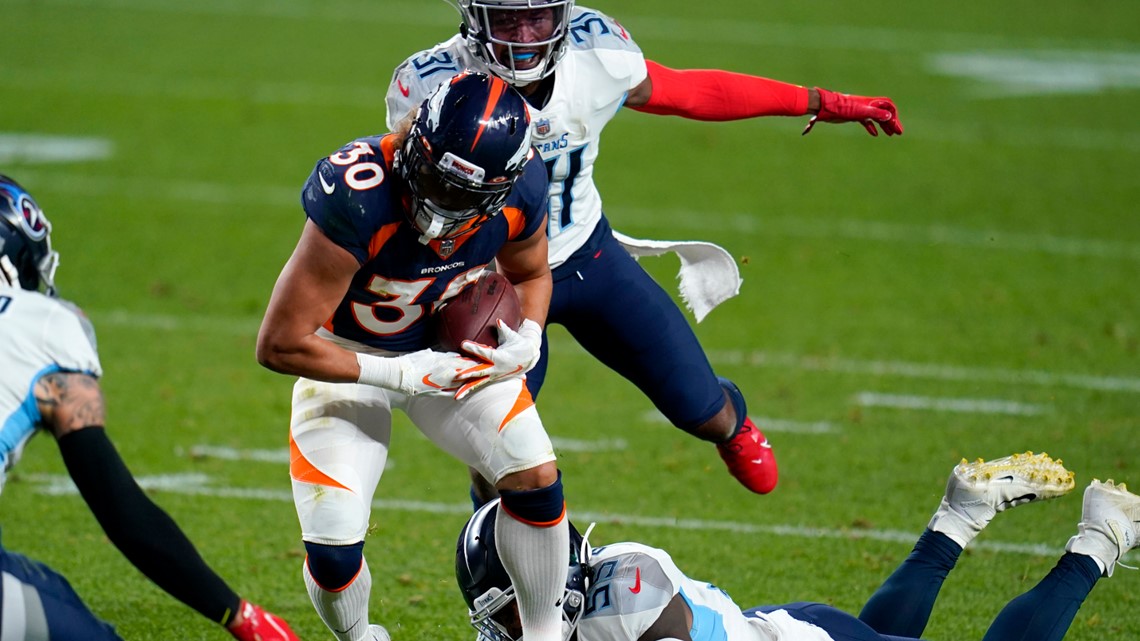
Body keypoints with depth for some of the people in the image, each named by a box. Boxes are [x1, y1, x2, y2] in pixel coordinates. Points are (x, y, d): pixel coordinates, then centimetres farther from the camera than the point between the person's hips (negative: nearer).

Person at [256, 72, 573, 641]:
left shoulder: (521, 190, -23)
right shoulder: (358, 202, -39)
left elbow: (529, 274, 4)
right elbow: (280, 344, -31)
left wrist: (526, 340, -17)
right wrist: (400, 376, -28)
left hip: (448, 344, 4)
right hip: (349, 358, -4)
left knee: (535, 479, -10)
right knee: (333, 550, -14)